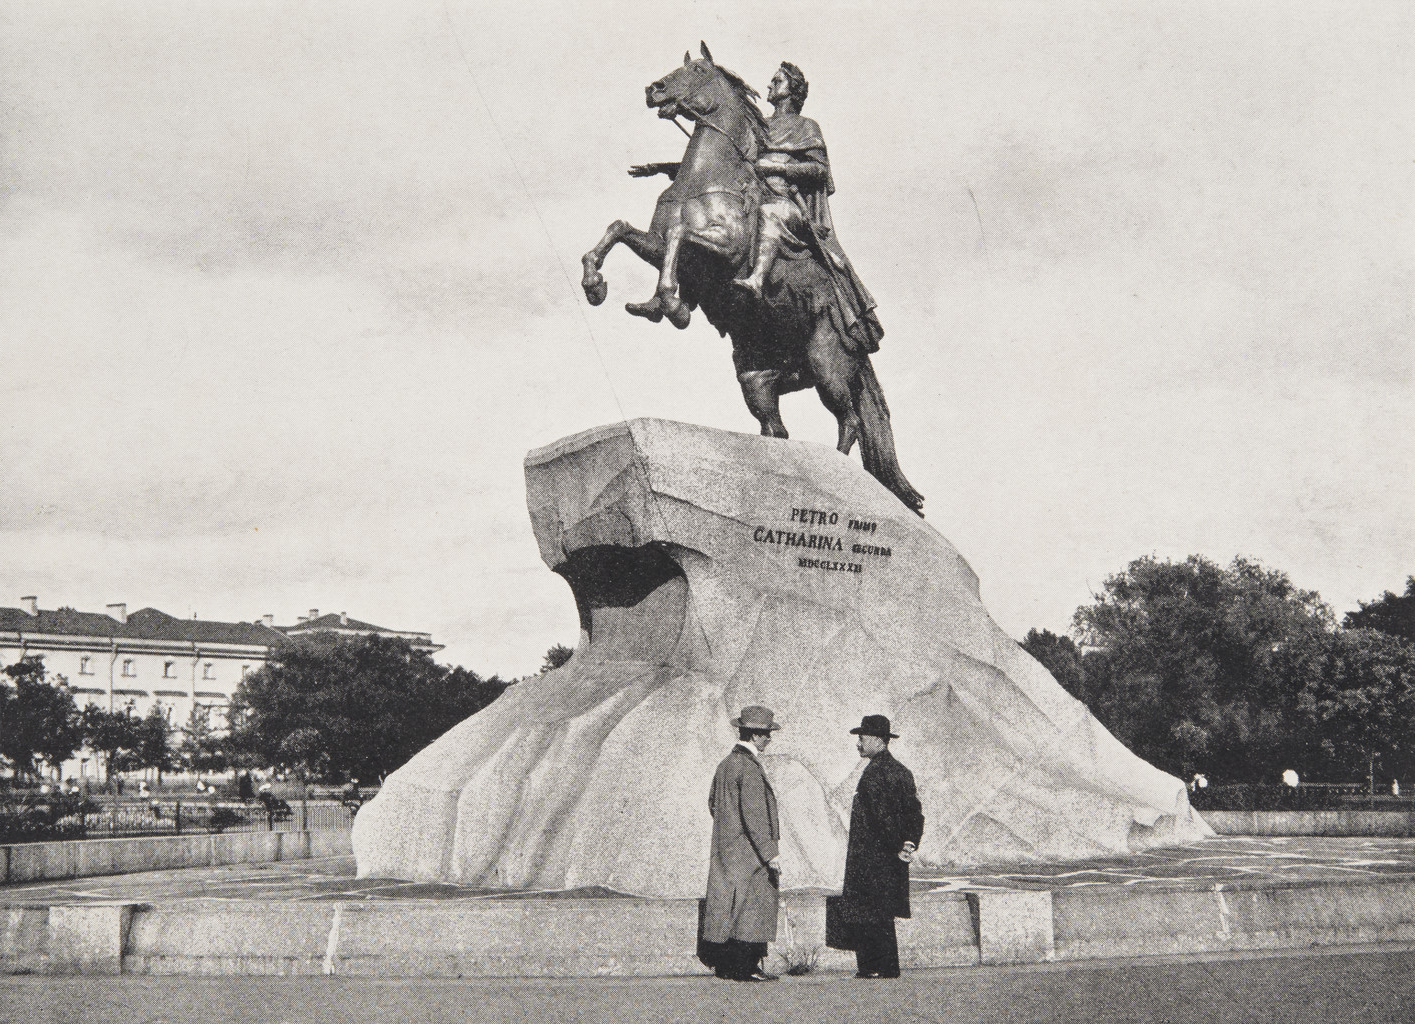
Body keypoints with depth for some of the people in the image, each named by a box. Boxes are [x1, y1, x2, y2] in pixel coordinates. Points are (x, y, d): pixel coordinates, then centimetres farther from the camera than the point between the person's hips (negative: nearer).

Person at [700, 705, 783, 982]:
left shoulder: (726, 763, 10)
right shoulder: (749, 768, -18)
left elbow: (713, 801, 21)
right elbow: (754, 815, -22)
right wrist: (770, 854, -20)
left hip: (725, 850, 9)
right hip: (748, 853, -9)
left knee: (727, 904, 13)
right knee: (753, 907, -1)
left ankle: (723, 964, 18)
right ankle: (746, 967, 2)